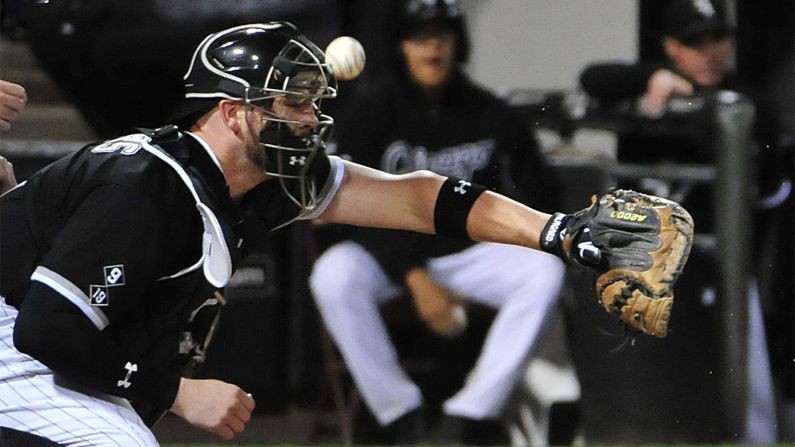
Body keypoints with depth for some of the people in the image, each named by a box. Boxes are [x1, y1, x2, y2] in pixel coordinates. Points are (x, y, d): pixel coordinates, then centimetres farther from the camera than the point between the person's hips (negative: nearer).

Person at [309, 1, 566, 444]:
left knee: (545, 270, -26)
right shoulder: (373, 109, -5)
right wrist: (414, 277, -20)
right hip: (388, 253, -2)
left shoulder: (489, 114, 0)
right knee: (333, 275, -33)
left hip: (468, 253, 2)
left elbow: (535, 192, 3)